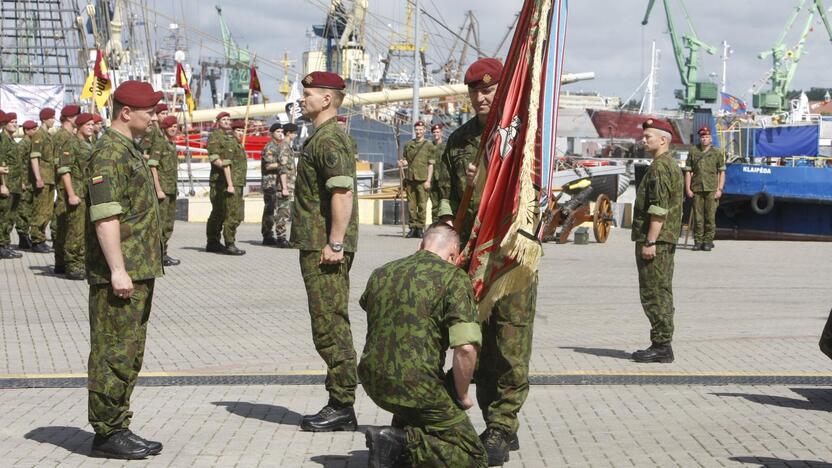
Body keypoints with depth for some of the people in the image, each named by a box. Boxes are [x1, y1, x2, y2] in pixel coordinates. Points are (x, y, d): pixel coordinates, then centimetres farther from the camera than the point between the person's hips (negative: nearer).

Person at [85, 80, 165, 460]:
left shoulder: (130, 150, 18)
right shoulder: (109, 153, -14)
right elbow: (105, 217, -22)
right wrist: (118, 271, -25)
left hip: (138, 272, 10)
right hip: (119, 274, -10)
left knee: (130, 355, 14)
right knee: (114, 354, -4)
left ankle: (119, 429, 21)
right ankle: (106, 434, 2)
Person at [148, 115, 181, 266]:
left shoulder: (172, 145, 15)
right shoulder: (159, 144, -10)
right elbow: (152, 167, -16)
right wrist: (159, 190, -21)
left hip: (172, 189, 9)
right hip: (162, 188, -9)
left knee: (169, 223, 12)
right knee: (161, 222, -7)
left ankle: (163, 254, 19)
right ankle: (159, 255, -5)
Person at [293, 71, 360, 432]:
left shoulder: (329, 139, -14)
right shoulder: (319, 137, 20)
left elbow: (343, 192, -24)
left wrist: (335, 243, -25)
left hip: (325, 248, -11)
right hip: (317, 245, 11)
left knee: (330, 325, -7)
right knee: (330, 325, 12)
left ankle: (342, 407, -3)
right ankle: (340, 405, 17)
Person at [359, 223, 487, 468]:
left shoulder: (381, 273, 11)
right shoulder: (454, 278, -8)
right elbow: (466, 348, -19)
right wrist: (462, 396, -3)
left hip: (371, 383, 7)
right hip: (414, 387, -7)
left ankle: (400, 434, 15)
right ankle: (401, 443, -13)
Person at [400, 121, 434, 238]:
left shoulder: (429, 145, 4)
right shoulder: (408, 144, 14)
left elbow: (431, 164, 1)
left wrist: (428, 180, -7)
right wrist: (403, 162, -2)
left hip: (422, 180, -3)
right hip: (410, 179, 3)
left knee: (422, 205, -4)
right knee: (411, 205, 3)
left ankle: (420, 228, 0)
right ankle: (413, 228, 8)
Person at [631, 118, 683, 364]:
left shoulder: (660, 167, -15)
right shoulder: (672, 165, 19)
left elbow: (659, 208, -22)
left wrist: (650, 242, -23)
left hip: (654, 240, -11)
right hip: (666, 241, 11)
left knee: (654, 294, -7)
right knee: (662, 293, 12)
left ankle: (661, 346, -5)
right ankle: (662, 345, 17)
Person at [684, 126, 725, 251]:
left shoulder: (717, 153, 6)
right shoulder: (693, 151, 8)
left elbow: (722, 172, 7)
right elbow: (688, 171, 9)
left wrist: (720, 189, -2)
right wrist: (688, 188, 2)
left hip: (711, 189, -1)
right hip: (697, 189, 1)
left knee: (710, 217, -3)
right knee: (697, 217, 2)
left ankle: (708, 241, 4)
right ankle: (698, 241, 9)